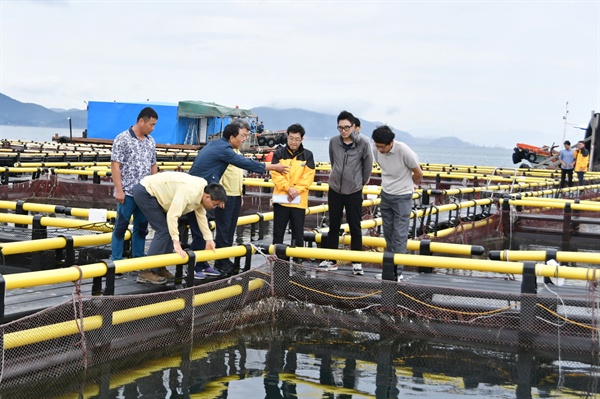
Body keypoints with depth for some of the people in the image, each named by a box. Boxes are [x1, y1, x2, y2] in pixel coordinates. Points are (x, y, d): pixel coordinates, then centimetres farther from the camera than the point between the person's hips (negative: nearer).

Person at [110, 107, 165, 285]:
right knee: (121, 227, 2)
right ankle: (116, 262, 10)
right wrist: (119, 190, -15)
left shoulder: (151, 142, 11)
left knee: (141, 228, 11)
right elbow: (115, 165, -11)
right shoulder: (122, 139, -8)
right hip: (128, 192, -6)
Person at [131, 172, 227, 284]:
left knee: (169, 229, 9)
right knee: (163, 230, -12)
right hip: (144, 192, -10)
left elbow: (201, 216, 10)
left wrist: (209, 239, 9)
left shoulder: (201, 191, -1)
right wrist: (176, 243, -35)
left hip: (153, 192, 10)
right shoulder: (189, 192, -30)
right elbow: (172, 215, -35)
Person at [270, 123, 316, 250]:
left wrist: (296, 190, -15)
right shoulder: (279, 154, 1)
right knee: (278, 232, 7)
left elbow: (308, 176, -4)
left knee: (298, 233, 6)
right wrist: (288, 188, -18)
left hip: (299, 201, 0)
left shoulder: (307, 155, 3)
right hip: (281, 199, 0)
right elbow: (275, 174, -8)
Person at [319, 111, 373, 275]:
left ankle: (356, 262, 13)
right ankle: (331, 260, 19)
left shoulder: (363, 142, -12)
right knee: (333, 226, 10)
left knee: (355, 227, 5)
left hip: (354, 192, -3)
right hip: (334, 190, 3)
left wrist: (361, 182, 7)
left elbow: (368, 165, -2)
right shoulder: (333, 142, -4)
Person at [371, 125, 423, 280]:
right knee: (388, 235, 12)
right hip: (385, 196, 6)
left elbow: (418, 174, -10)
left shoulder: (404, 151, -24)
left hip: (402, 198, -6)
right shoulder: (377, 151, -9)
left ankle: (397, 272, 1)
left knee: (400, 236, -4)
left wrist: (405, 185, 6)